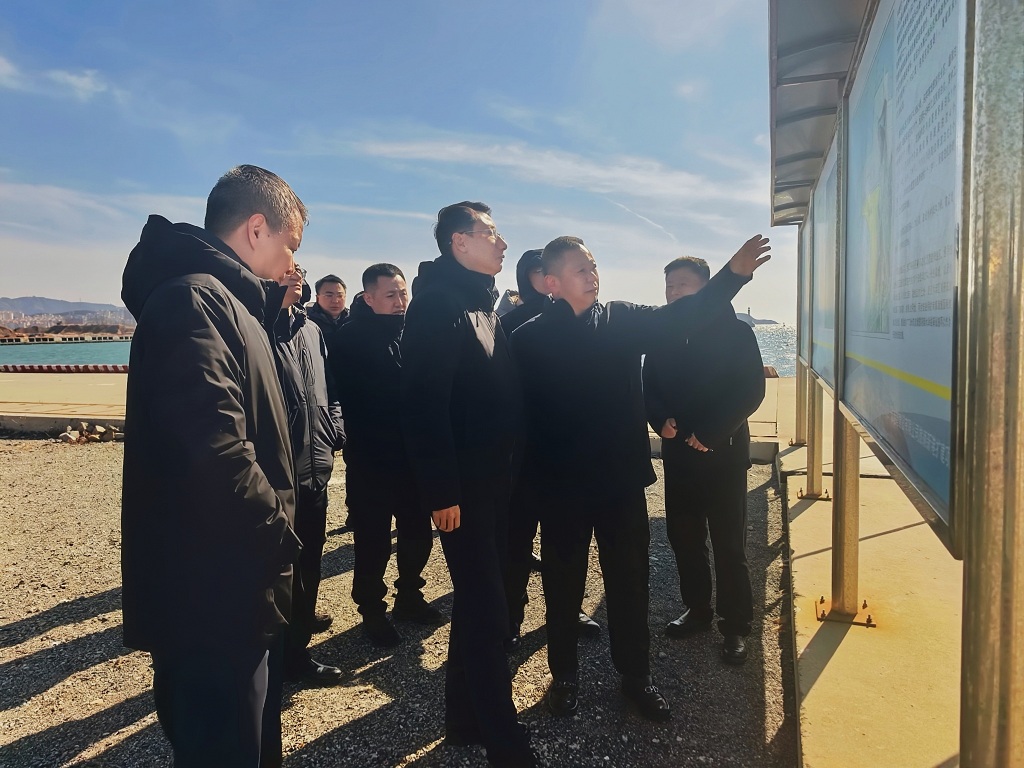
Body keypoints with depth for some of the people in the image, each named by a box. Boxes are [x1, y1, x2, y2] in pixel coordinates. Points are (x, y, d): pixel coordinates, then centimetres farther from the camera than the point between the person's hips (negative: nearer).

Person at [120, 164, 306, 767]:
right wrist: (280, 533, -17)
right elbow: (216, 452, -29)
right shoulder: (194, 298, -19)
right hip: (213, 593, -10)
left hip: (235, 585, 10)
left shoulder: (226, 300, 14)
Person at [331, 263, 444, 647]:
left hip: (414, 455, 5)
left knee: (418, 533, 16)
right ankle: (372, 611, 26)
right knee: (373, 541, 6)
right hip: (370, 459, -5)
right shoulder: (351, 338, -10)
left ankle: (409, 598, 37)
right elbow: (348, 398, -14)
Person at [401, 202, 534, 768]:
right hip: (463, 486, -9)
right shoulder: (436, 302, -14)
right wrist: (442, 491, -22)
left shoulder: (484, 305, 14)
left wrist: (505, 470, 13)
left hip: (493, 478, 9)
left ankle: (465, 717, 34)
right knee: (488, 613, -1)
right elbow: (424, 403, -21)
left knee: (477, 602, 18)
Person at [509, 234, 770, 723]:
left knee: (629, 582, 15)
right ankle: (564, 675, 35)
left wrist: (734, 273, -21)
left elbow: (681, 315, -9)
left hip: (623, 479, 3)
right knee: (563, 585, 14)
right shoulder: (528, 339, -8)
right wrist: (533, 477, -17)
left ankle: (635, 675, 35)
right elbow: (518, 413, -11)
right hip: (562, 485, -2)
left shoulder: (622, 320, 2)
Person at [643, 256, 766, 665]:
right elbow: (649, 386, 9)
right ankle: (697, 609, 29)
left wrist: (710, 433, -16)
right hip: (678, 452, 4)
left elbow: (751, 390, -10)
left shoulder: (735, 332, -6)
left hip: (723, 452, -4)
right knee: (683, 536, 11)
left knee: (729, 543, 2)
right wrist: (660, 419, -11)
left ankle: (736, 626, 18)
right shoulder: (663, 335, 6)